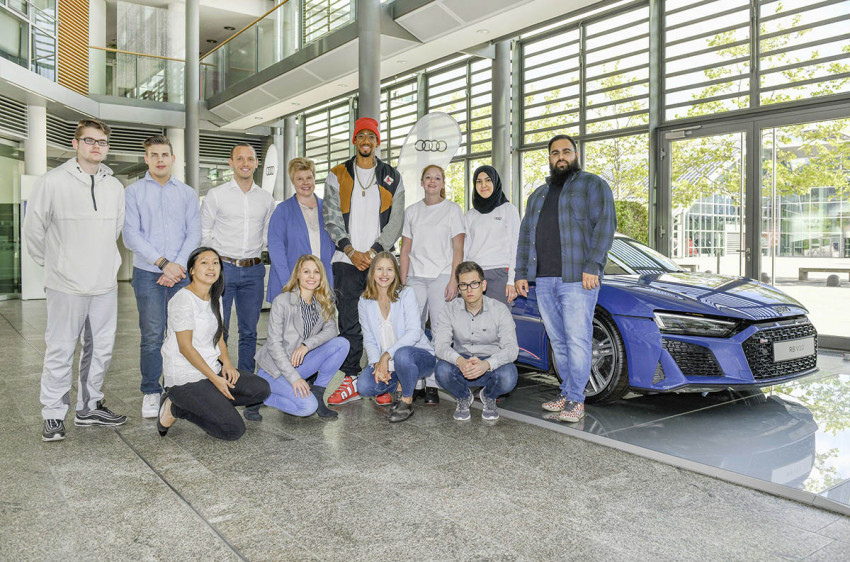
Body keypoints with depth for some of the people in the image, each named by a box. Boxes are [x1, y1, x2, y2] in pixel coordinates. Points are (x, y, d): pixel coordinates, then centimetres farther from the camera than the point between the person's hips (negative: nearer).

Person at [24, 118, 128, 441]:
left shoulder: (115, 187, 9)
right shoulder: (53, 182, -5)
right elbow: (33, 230, 1)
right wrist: (53, 264, 7)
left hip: (105, 283, 5)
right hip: (66, 285, -5)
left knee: (101, 348, 11)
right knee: (60, 351, 0)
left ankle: (89, 407, 25)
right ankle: (53, 415, 13)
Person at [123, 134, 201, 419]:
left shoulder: (187, 193, 13)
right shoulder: (133, 192, 7)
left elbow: (194, 234, 7)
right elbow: (131, 236, -2)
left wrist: (178, 265, -7)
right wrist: (163, 263, -12)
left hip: (182, 273, 2)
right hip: (147, 274, -1)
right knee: (152, 336, -3)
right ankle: (151, 393, 9)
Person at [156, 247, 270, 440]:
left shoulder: (215, 299, 11)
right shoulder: (183, 299, -16)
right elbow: (185, 347, -18)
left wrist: (227, 362, -5)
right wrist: (214, 379, -18)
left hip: (212, 368, 8)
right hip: (185, 378, -8)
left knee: (261, 389, -8)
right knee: (234, 430, -14)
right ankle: (176, 409, 3)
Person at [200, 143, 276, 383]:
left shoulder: (266, 198, 10)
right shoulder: (216, 195, 2)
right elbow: (203, 233, 6)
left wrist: (255, 259, 10)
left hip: (253, 271, 3)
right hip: (223, 268, -2)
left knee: (249, 331, 8)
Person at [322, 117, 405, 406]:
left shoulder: (392, 178, 10)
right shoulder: (337, 176, 10)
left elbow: (396, 221, 3)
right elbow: (331, 219, 3)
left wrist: (373, 252, -9)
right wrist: (351, 251, -9)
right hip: (347, 261, 0)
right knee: (349, 323, 0)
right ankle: (351, 380, 8)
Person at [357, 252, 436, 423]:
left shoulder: (407, 294, -7)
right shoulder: (365, 302, 5)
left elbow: (414, 332, -17)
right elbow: (368, 339, 3)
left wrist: (387, 355, -25)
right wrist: (376, 363, -16)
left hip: (419, 354, -4)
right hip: (383, 361, 4)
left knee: (402, 354, -38)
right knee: (365, 386, -22)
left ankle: (407, 401, -11)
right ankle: (399, 384, 10)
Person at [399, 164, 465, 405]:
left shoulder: (452, 209, 6)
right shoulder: (412, 211, 14)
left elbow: (458, 249, 1)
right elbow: (406, 250, 14)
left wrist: (454, 280, -9)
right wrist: (403, 282, 6)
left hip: (442, 277, -2)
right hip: (416, 278, 3)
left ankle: (433, 385, 0)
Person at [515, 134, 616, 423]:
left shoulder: (593, 185, 4)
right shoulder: (538, 194, 23)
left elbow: (605, 224, -7)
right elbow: (526, 235, 22)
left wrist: (592, 266, -17)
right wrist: (521, 273, 13)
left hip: (577, 279, -6)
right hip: (544, 280, 6)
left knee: (577, 339, -6)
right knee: (558, 341, 9)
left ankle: (575, 399, 0)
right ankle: (567, 392, 18)